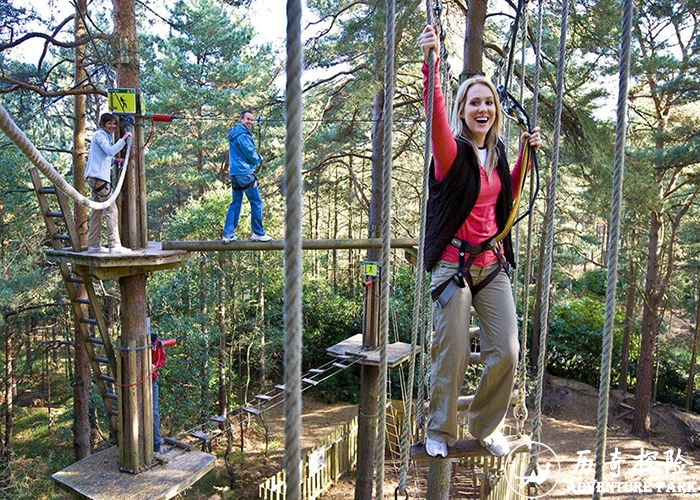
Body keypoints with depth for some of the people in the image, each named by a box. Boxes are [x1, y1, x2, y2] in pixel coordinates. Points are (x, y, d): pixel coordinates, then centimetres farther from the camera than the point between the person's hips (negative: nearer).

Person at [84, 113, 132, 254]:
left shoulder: (106, 136, 23)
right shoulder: (99, 135, -6)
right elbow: (110, 150, -21)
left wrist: (115, 160, 9)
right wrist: (123, 138, -17)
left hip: (96, 178, 10)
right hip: (98, 177, -10)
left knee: (97, 211, 10)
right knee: (111, 209, -13)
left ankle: (93, 245, 13)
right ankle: (114, 245, -16)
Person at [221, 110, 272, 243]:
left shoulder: (234, 134, 17)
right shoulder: (242, 135, -14)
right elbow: (251, 156, -12)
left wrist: (256, 157, 10)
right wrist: (259, 158, 8)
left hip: (234, 174, 9)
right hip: (244, 173, -9)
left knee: (235, 203, 11)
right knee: (256, 202, 0)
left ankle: (228, 234, 9)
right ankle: (258, 233, 4)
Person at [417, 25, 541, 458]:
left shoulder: (496, 151, 11)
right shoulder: (453, 150, -8)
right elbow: (435, 115, -29)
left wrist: (527, 155, 17)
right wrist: (430, 61, -43)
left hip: (493, 264, 6)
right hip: (453, 264, -6)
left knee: (506, 353, 5)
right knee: (452, 354, -2)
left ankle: (487, 428, 29)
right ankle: (440, 432, 23)